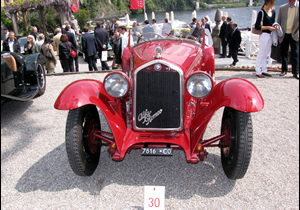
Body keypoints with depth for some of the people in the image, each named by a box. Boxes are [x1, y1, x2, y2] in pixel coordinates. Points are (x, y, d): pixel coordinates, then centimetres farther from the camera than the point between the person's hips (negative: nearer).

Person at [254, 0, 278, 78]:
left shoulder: (273, 12, 11)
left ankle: (264, 70, 20)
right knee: (261, 53, -2)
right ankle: (258, 72, 5)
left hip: (271, 35, 7)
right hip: (264, 35, -7)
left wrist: (275, 26, 1)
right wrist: (268, 27, -18)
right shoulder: (262, 12, -11)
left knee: (266, 54, 12)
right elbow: (257, 26, -14)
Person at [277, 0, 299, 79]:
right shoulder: (282, 8, 6)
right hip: (284, 34, 2)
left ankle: (295, 72, 5)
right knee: (284, 53, 10)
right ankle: (284, 70, 23)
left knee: (295, 54, -2)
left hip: (294, 35, -2)